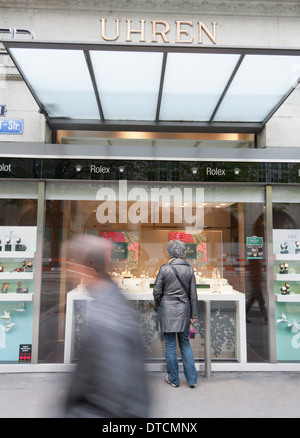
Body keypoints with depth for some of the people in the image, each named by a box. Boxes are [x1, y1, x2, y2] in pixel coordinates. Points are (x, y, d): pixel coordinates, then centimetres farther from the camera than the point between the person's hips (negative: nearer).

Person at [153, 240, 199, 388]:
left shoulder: (164, 269, -11)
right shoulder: (189, 269, -1)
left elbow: (157, 291, -6)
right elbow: (193, 293, 3)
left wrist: (159, 306, 11)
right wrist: (194, 314, 10)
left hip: (167, 310, -3)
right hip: (184, 310, 4)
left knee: (170, 345, 9)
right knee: (185, 344, 16)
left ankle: (173, 379, 22)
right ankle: (192, 379, 21)